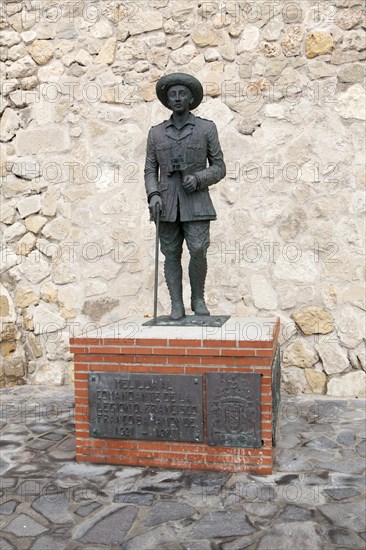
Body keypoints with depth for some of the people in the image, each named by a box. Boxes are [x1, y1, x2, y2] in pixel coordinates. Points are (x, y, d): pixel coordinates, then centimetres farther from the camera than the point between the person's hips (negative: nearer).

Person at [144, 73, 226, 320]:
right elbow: (151, 170, 9)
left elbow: (219, 168, 3)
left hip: (196, 202, -2)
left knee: (198, 251, -12)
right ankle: (177, 306, 8)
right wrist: (153, 195, -11)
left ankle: (198, 298, 10)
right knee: (172, 254, 1)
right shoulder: (156, 132, 10)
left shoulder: (206, 128, 4)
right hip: (166, 204, 2)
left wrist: (197, 179, -16)